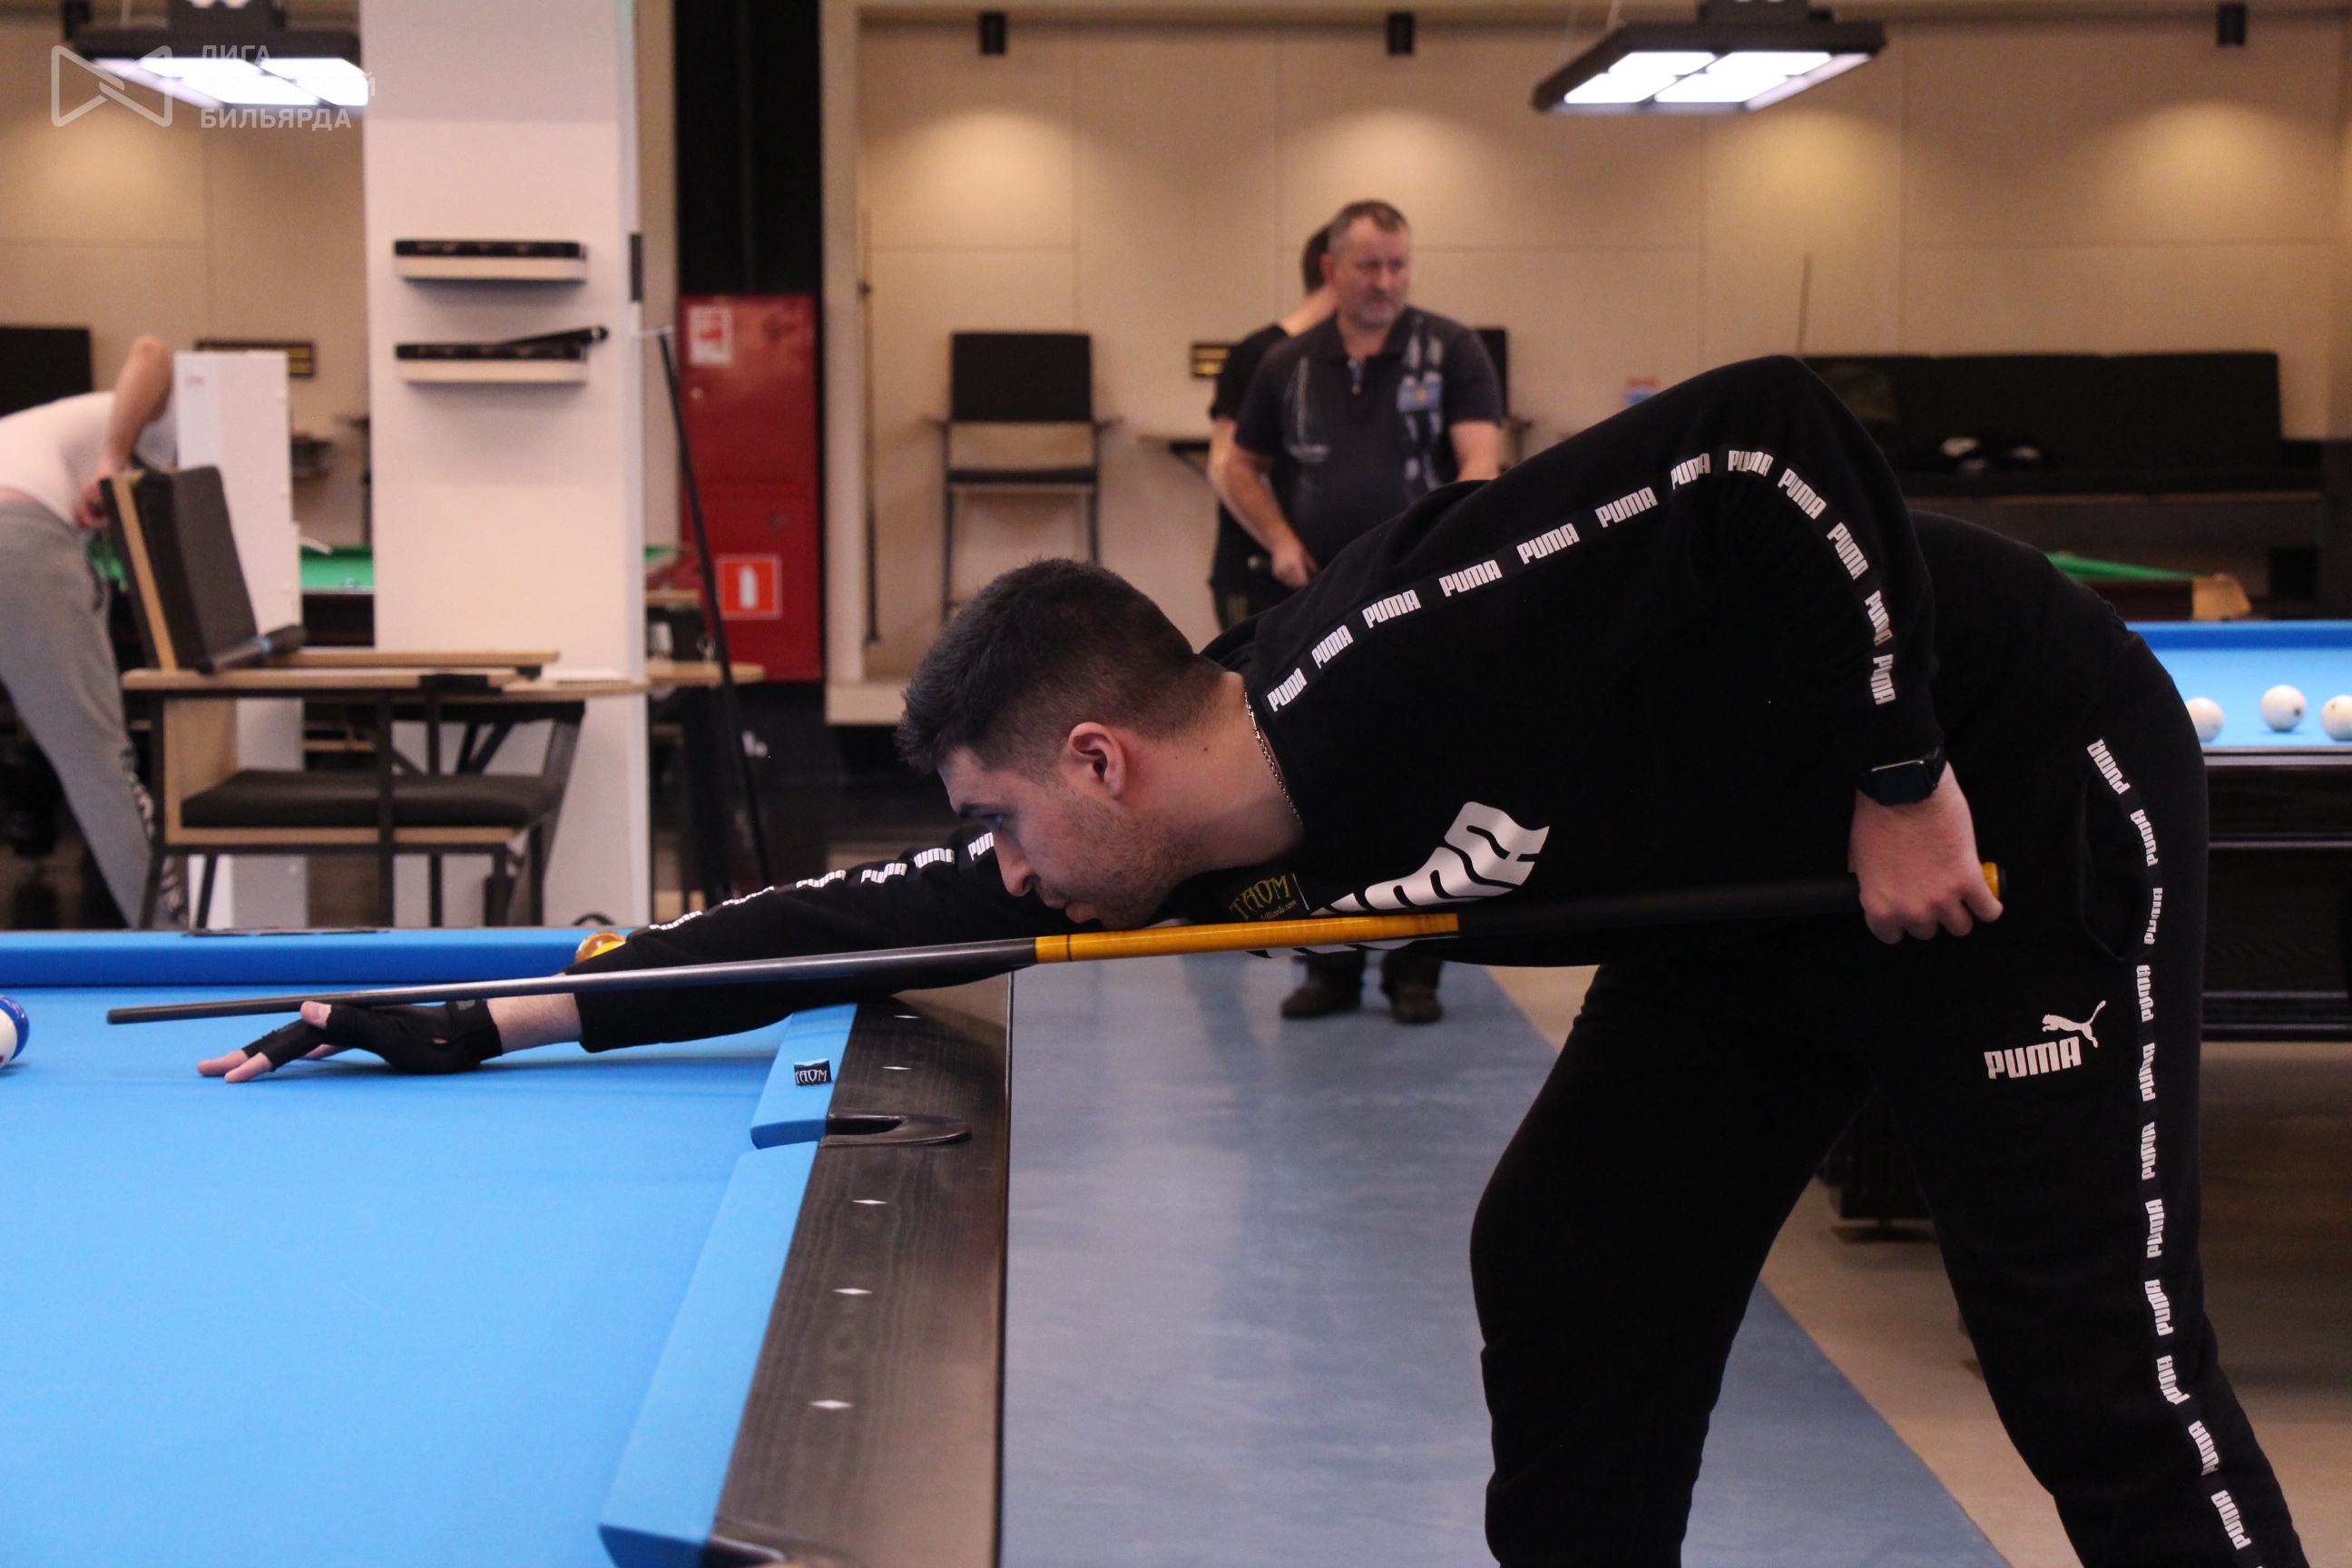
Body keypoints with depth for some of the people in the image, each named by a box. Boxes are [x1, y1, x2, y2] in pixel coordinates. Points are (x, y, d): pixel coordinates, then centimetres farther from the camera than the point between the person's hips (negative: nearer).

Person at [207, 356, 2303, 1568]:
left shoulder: (1409, 658, -33)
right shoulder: (1223, 842, -7)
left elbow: (1781, 444, -34)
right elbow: (861, 914, -1)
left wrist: (1903, 783, -28)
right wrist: (507, 1016, 0)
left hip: (2033, 798, -8)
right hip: (1768, 867, 8)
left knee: (2097, 1358, -8)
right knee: (1567, 1276, 6)